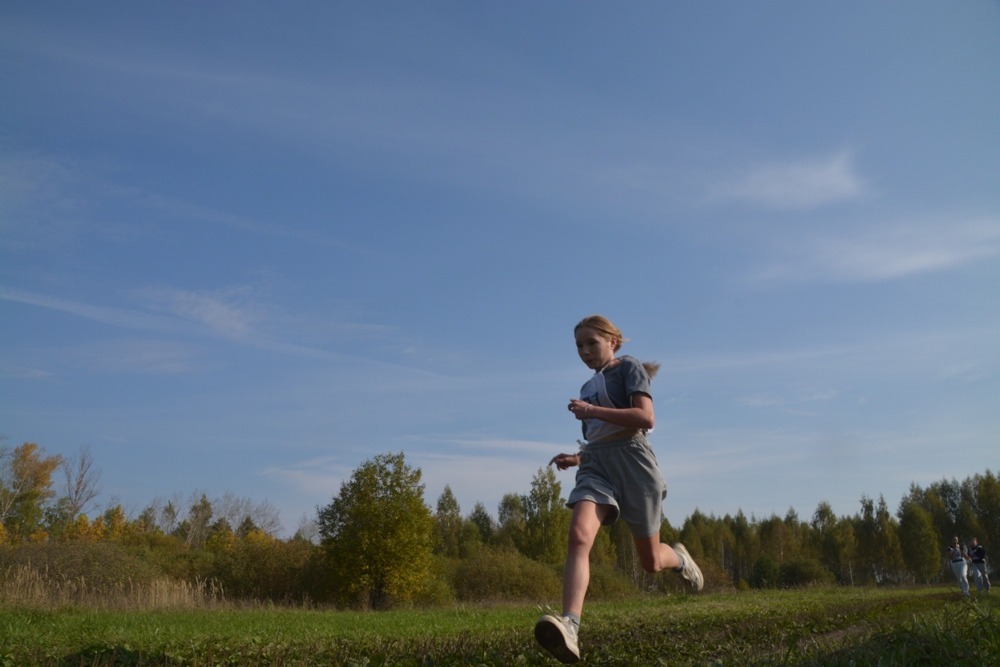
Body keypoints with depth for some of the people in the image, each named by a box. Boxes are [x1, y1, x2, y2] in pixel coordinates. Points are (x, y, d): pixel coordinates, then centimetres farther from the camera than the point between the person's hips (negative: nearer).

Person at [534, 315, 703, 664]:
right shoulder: (588, 387, 23)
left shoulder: (629, 367, 2)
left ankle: (679, 557, 43)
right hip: (596, 464, 5)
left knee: (650, 561, 6)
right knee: (578, 535, -26)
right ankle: (569, 626, -41)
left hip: (631, 458, -5)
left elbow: (645, 418, -13)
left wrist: (591, 411, -17)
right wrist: (575, 459, 11)